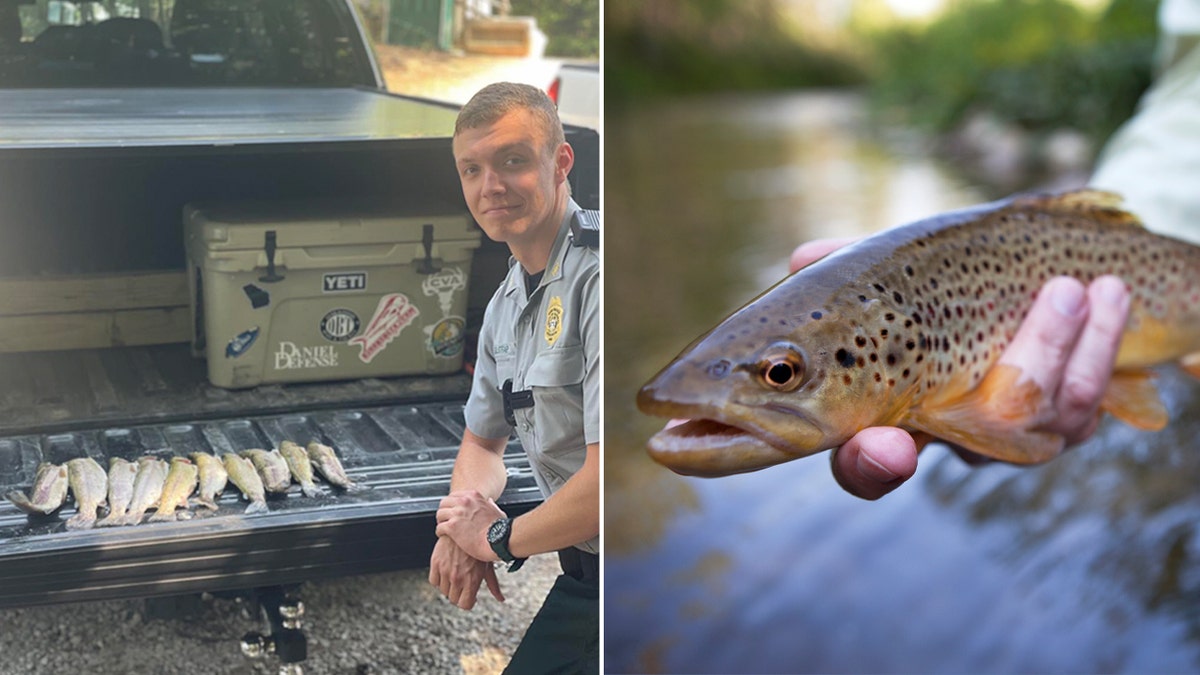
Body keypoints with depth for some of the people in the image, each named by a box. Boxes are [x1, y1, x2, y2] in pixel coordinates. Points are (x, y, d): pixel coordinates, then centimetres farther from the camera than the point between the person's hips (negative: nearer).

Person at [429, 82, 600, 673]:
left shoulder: (598, 277, -23)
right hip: (583, 577, 8)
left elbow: (611, 479, -29)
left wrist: (499, 537, -12)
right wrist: (462, 522, -1)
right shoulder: (506, 304, 8)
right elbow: (482, 440, 21)